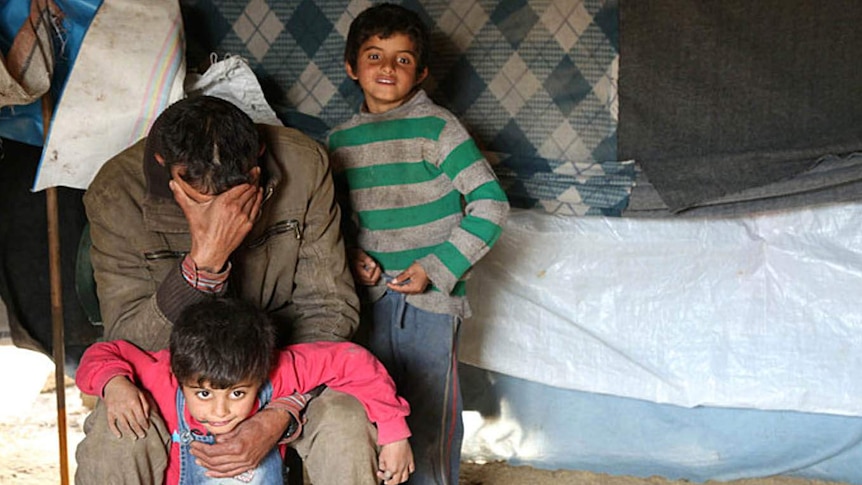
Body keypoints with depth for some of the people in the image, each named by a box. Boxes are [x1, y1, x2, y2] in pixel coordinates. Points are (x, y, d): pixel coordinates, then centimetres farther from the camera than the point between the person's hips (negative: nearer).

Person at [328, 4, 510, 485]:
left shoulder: (437, 127, -9)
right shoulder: (342, 139, 6)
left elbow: (491, 204, -12)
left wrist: (437, 269, -16)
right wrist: (350, 251, 0)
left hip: (432, 298, -4)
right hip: (374, 295, 5)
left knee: (431, 420, 0)